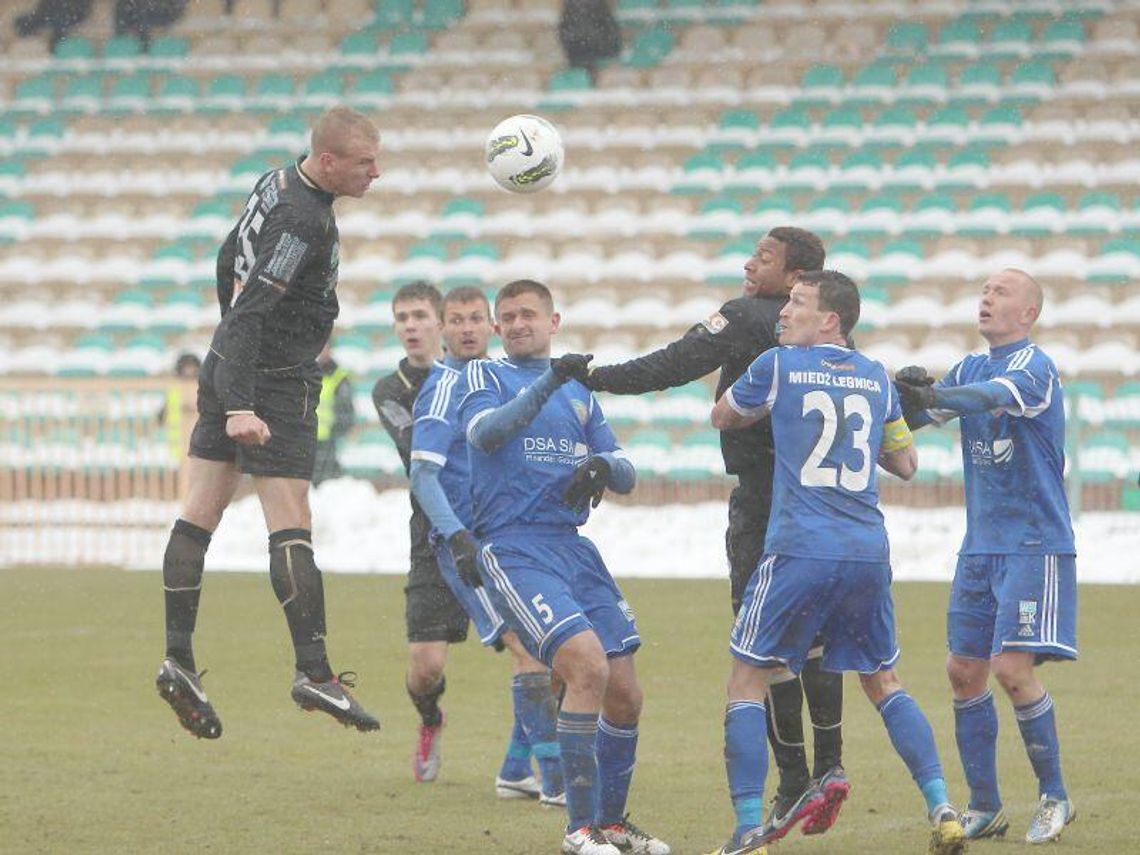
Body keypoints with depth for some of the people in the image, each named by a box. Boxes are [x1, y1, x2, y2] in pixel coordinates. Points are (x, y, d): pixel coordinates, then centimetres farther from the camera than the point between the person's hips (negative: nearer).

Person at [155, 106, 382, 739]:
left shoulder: (279, 184, 8)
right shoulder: (301, 220, -22)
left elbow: (230, 260, 22)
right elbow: (249, 311, -27)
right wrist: (240, 407, -32)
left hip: (229, 371, 10)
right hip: (275, 389, -10)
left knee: (200, 516, 6)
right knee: (291, 528, -9)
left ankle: (178, 661, 8)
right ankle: (314, 672, -11)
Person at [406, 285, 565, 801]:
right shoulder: (444, 385, -9)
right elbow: (423, 474, -16)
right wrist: (456, 536, -26)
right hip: (467, 544, -9)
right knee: (530, 649, -17)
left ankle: (516, 772, 20)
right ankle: (557, 782, -17)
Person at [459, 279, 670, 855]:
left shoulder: (579, 390, 20)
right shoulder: (483, 376, 4)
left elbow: (627, 476, 16)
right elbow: (485, 434, -18)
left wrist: (603, 466, -7)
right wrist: (550, 382, -28)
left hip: (573, 547, 6)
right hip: (513, 549, -6)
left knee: (624, 694, 4)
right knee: (588, 665, -24)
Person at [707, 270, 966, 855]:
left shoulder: (778, 367, 1)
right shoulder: (876, 378, 12)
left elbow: (722, 418, 19)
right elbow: (906, 465, 22)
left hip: (799, 552, -4)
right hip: (868, 554, 4)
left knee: (747, 684, 5)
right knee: (883, 684, 18)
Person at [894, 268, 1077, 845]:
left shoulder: (1035, 366, -11)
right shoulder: (970, 369, 14)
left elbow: (998, 395, -31)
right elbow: (912, 418, 7)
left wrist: (933, 398, -49)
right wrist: (912, 392, -17)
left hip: (1034, 545, -7)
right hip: (981, 547, 7)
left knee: (1012, 667, -16)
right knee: (965, 672, 4)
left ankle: (1054, 797, -2)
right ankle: (984, 808, 12)